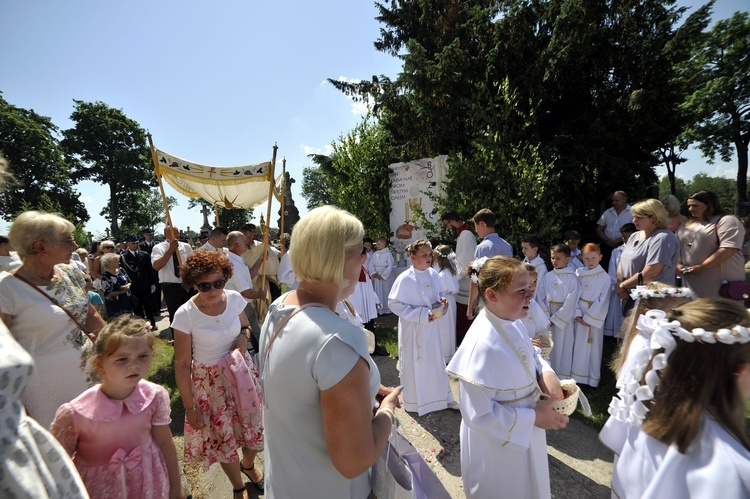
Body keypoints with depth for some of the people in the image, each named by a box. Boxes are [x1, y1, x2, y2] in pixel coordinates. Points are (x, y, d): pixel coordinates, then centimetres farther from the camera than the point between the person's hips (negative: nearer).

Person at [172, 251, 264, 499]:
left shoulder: (235, 299, -13)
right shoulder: (185, 315, -21)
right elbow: (182, 364, -12)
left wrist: (243, 336, -16)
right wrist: (190, 407, -8)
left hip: (241, 372, 3)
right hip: (210, 380, -3)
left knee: (254, 426, 17)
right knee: (224, 436, 15)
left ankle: (248, 465, 53)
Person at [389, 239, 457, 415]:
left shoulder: (433, 274, -2)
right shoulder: (405, 279, -22)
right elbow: (395, 304, -20)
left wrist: (441, 301, -9)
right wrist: (423, 315, -22)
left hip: (431, 327, 6)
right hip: (413, 329, -6)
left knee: (436, 362, 19)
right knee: (414, 365, 11)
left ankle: (442, 396, 40)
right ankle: (415, 402, 33)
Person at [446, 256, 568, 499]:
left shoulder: (514, 322, -10)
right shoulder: (482, 345, -38)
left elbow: (530, 353, 9)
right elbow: (479, 415, -31)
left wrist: (545, 372, -13)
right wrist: (533, 418, -23)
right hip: (498, 444, -8)